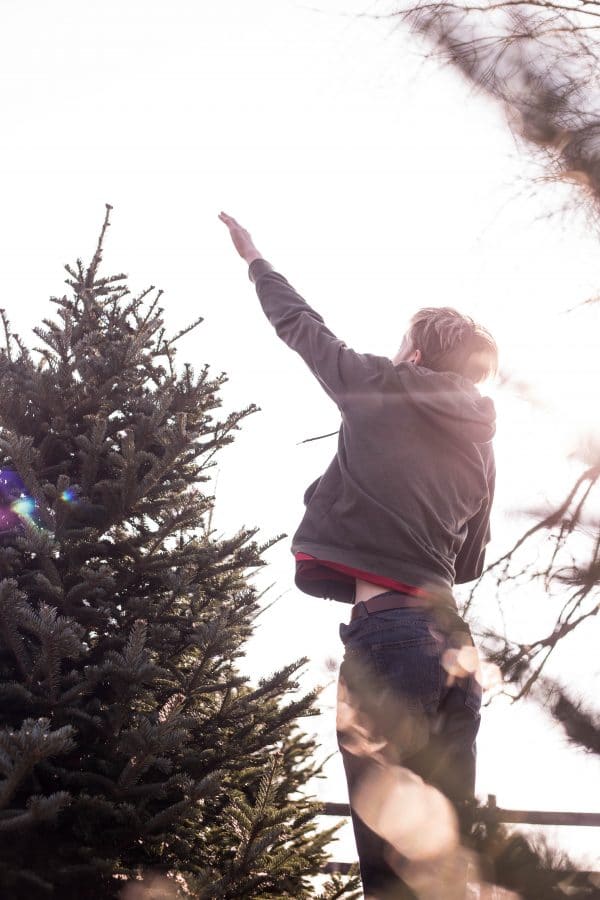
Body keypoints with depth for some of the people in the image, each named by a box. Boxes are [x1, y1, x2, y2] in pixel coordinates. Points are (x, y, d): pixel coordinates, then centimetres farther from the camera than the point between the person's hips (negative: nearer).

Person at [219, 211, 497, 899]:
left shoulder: (383, 390, 5)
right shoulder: (481, 447, 17)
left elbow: (301, 326, 17)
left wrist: (253, 258, 32)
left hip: (388, 629, -6)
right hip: (452, 638, 6)